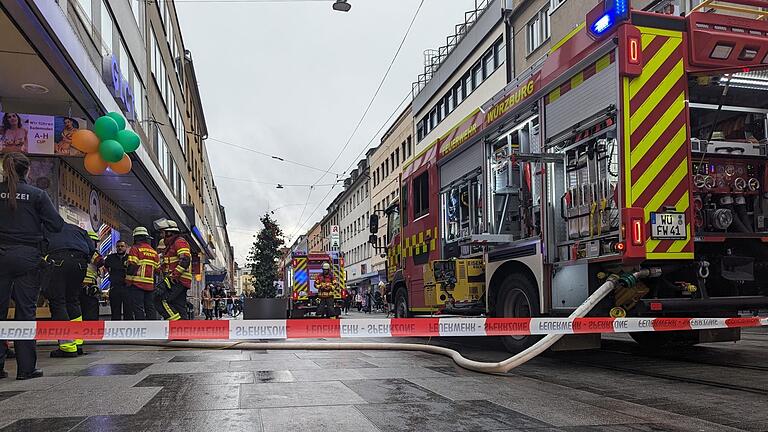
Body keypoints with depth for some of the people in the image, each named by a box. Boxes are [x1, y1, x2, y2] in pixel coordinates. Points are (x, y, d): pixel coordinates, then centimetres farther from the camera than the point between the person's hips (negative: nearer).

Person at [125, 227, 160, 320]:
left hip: (136, 284, -6)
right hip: (150, 285, 6)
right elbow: (157, 269, 14)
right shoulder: (154, 252, 15)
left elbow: (132, 266, -14)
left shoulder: (135, 249, -4)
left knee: (138, 309, -6)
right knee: (150, 308, 10)